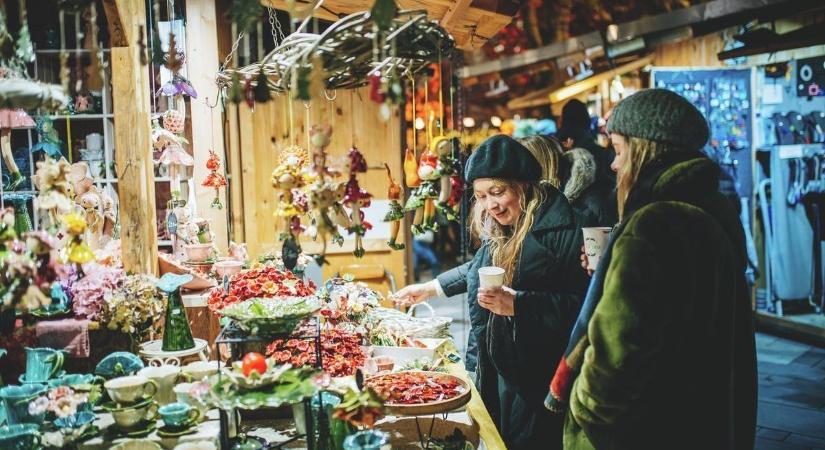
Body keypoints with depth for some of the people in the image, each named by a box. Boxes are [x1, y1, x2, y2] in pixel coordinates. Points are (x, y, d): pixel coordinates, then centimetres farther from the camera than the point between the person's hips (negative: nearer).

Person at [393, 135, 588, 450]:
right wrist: (431, 288, 31)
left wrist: (517, 305, -26)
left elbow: (581, 303, -20)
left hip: (536, 377, -7)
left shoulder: (560, 228, -17)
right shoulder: (499, 229, 9)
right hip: (496, 369, 7)